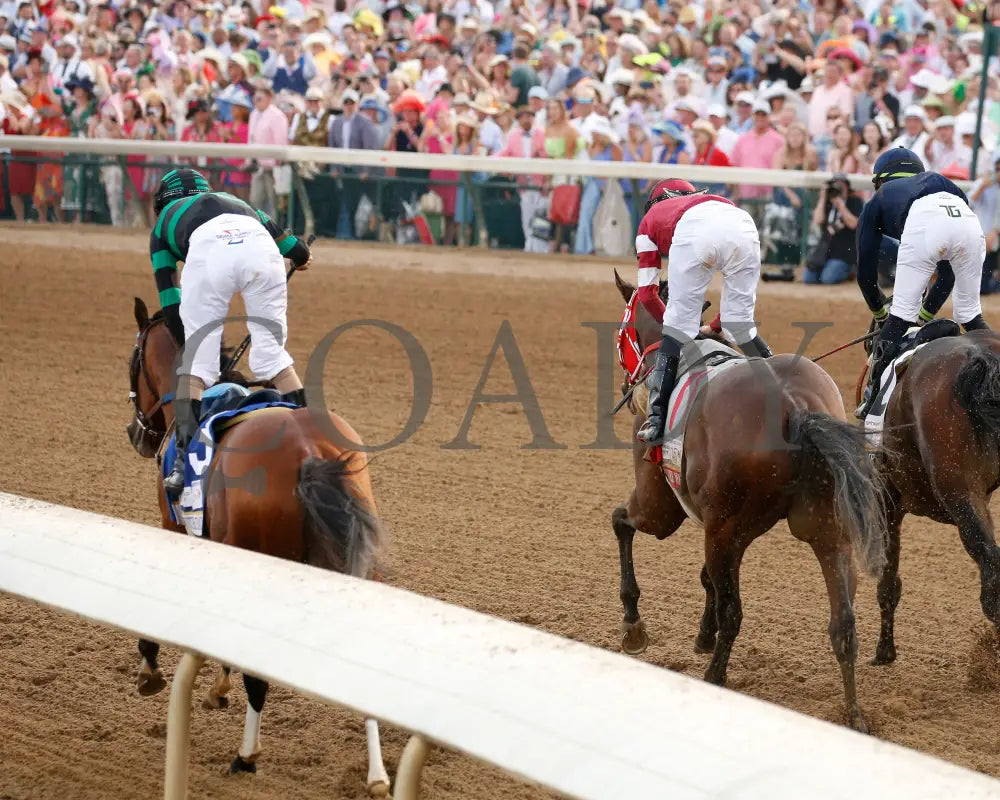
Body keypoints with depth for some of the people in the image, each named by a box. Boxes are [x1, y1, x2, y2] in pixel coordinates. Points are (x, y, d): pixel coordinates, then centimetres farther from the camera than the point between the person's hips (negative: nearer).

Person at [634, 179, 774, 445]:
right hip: (743, 227, 3)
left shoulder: (650, 219, 37)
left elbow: (647, 294, 31)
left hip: (694, 233, -3)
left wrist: (672, 322, 47)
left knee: (680, 321, 4)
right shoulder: (711, 200, 46)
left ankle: (658, 418, -3)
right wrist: (716, 326, 50)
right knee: (741, 325, 18)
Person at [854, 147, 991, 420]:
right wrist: (928, 312, 51)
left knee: (901, 315, 5)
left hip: (924, 224, -3)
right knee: (970, 316, 18)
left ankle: (873, 402, 1)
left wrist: (879, 312, 51)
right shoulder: (939, 181, 45)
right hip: (968, 221, 3)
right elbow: (951, 268, 43)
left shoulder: (876, 202, 36)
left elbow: (865, 272, 34)